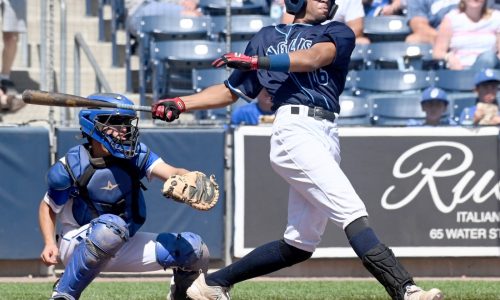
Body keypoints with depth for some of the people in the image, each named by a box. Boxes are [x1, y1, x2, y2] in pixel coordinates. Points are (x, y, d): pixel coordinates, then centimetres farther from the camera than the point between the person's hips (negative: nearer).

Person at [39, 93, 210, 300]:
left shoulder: (135, 155, -6)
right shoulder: (72, 166, -15)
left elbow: (170, 172, -23)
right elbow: (48, 206, -1)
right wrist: (50, 244, -17)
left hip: (121, 246, 5)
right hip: (78, 245, -5)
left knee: (195, 250, -7)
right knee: (112, 225, -41)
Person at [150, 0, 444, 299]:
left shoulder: (339, 33, 17)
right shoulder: (267, 38, 20)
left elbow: (312, 58, -6)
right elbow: (231, 91, 27)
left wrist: (255, 61, -18)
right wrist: (181, 104, 16)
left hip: (327, 137, 3)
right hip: (294, 129, -3)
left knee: (299, 245, 3)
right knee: (352, 211, -22)